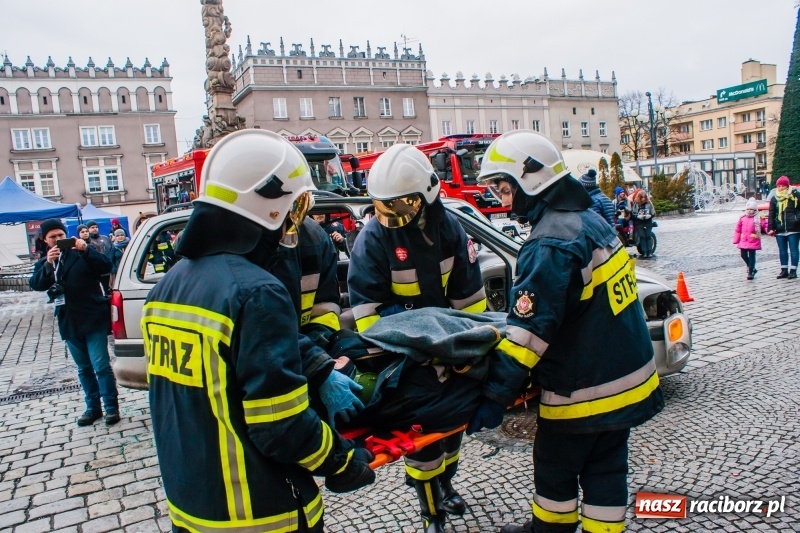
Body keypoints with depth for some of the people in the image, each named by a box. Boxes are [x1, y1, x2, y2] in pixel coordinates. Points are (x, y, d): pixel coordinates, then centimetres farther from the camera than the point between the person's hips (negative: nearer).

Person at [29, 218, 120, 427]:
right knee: (84, 368, 14)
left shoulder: (82, 254, 0)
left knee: (101, 366, -7)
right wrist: (48, 264, -26)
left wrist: (86, 250, -28)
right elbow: (36, 284, -8)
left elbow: (106, 267, -14)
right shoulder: (44, 263, 10)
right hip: (69, 323, 5)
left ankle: (111, 407, 3)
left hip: (93, 319, -4)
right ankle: (93, 407, 24)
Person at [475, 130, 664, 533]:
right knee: (606, 469, 19)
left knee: (555, 471, 14)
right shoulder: (590, 219, 5)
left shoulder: (550, 245, -24)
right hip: (627, 378, 8)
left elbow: (530, 329, -30)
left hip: (582, 390, -8)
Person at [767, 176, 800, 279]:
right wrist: (771, 228, 1)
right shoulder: (774, 199, 8)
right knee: (782, 250, 9)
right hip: (779, 229, 4)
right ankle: (784, 270, 16)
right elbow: (771, 214, 8)